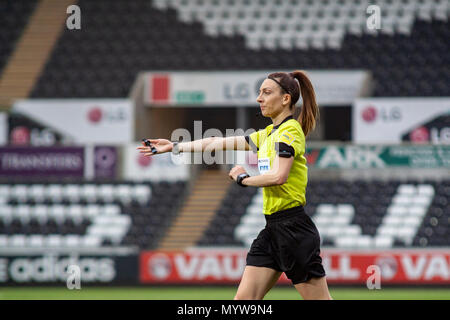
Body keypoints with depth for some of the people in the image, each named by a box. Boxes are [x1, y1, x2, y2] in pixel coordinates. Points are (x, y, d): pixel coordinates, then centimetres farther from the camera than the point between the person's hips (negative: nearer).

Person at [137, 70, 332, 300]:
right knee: (244, 298, 3)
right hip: (272, 229, 9)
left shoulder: (291, 130, -11)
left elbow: (278, 176, -23)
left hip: (293, 228, -9)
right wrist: (175, 147, 24)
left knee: (319, 299, -6)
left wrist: (244, 178, -6)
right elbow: (221, 143, 22)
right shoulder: (268, 134, 16)